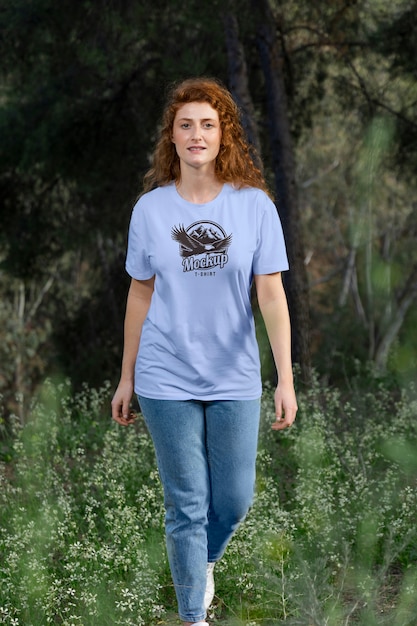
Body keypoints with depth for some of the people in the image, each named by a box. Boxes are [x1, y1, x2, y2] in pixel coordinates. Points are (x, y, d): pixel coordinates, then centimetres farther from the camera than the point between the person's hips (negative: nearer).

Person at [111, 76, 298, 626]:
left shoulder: (254, 205, -4)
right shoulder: (151, 208, -1)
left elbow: (271, 295, -6)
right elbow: (140, 296, 6)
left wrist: (286, 379, -11)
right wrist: (127, 379, 9)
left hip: (234, 380, 0)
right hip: (166, 380, 0)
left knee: (235, 500, 8)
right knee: (186, 504, 4)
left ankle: (203, 560, 39)